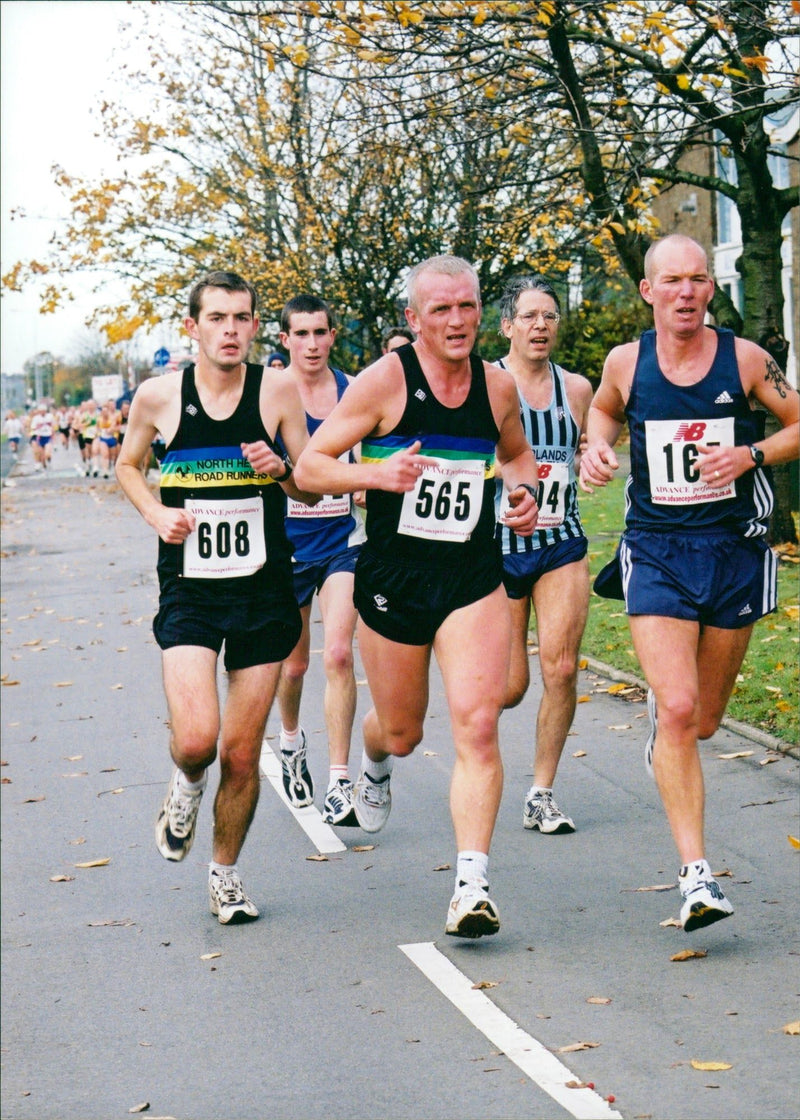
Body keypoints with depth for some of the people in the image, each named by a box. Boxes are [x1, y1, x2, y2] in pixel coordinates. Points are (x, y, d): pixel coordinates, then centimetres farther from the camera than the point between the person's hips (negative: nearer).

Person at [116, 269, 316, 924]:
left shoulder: (279, 390, -3)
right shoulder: (158, 397, -2)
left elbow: (312, 488, 4)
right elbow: (129, 464, 17)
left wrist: (281, 468, -17)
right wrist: (157, 513, -1)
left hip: (264, 592, 1)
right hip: (189, 592, -1)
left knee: (242, 753, 5)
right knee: (196, 739, -18)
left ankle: (226, 872, 28)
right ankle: (187, 787, 20)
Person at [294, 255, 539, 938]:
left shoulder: (498, 387, 4)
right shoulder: (385, 381, -9)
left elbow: (516, 453, 26)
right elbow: (309, 467, -8)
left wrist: (525, 489, 4)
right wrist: (379, 474, -25)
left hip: (474, 580, 2)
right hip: (393, 579, -2)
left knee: (478, 726, -15)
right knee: (402, 732, 14)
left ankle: (472, 883, -15)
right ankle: (375, 766, 53)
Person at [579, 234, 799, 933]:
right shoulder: (626, 363, 0)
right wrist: (599, 447, 2)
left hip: (735, 552, 1)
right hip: (657, 553, -1)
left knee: (702, 722, 13)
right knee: (676, 713, -17)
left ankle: (664, 730, 52)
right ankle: (696, 875, -14)